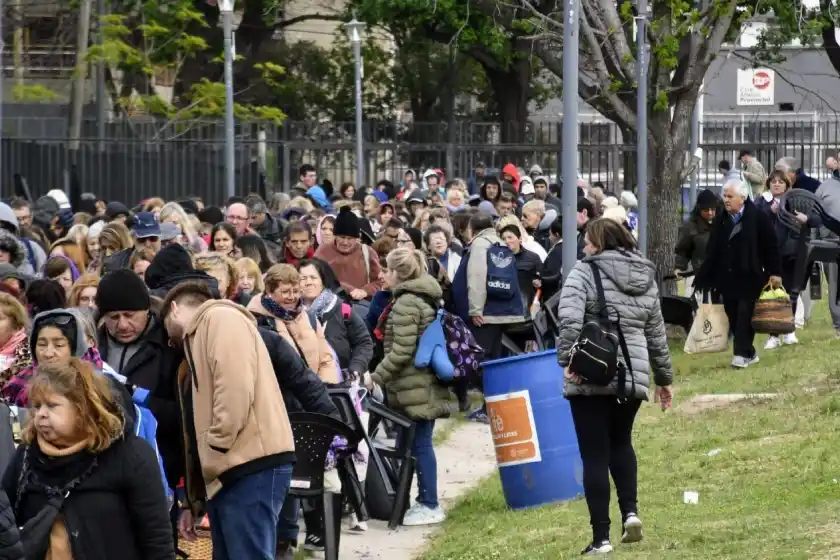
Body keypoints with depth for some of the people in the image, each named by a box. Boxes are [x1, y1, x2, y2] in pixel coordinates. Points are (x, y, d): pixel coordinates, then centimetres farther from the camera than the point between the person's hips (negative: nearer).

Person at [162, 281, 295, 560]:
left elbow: (236, 386, -18)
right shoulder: (197, 339, 28)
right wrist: (192, 501, 28)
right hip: (228, 472, 10)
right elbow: (197, 430, 29)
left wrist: (216, 449, -14)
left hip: (251, 466, -10)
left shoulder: (221, 319, -2)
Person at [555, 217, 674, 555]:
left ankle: (601, 538, 1)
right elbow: (657, 335, 20)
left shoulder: (585, 272, -4)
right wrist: (664, 377, 29)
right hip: (634, 376, 5)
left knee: (595, 456, 1)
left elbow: (570, 319, -20)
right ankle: (630, 511, 7)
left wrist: (568, 359, -18)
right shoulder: (646, 280, 14)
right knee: (621, 443, 26)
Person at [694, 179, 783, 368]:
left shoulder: (758, 218, -7)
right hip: (727, 278, 5)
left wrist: (775, 273, -10)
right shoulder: (720, 220, 9)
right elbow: (712, 251, 11)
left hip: (749, 278, -5)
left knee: (744, 315, -7)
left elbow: (771, 247, -6)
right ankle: (749, 353, 16)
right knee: (733, 317, 6)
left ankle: (742, 354, -3)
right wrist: (704, 277, 9)